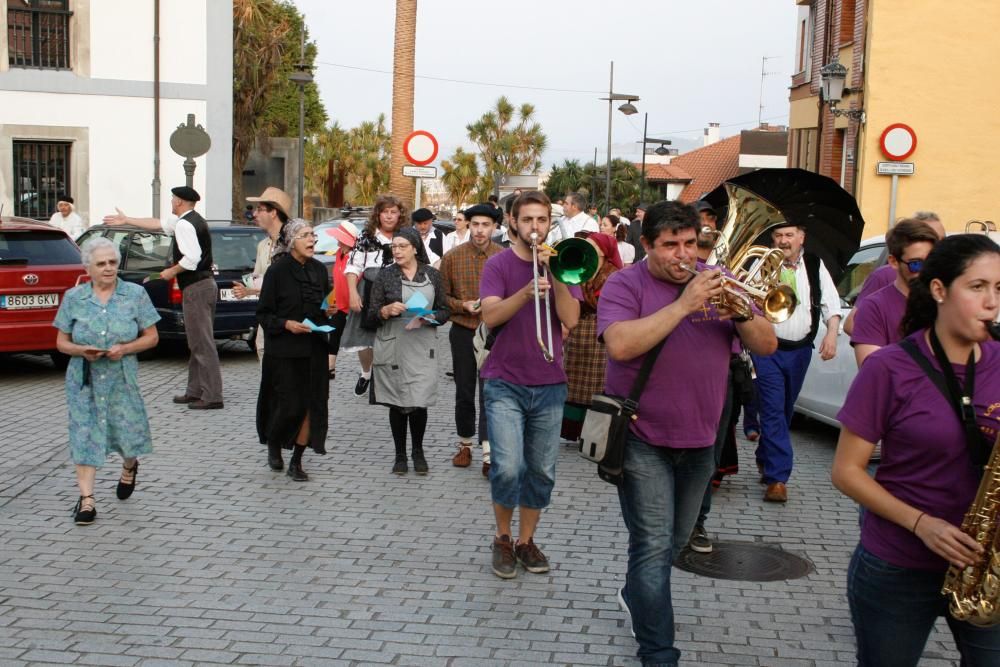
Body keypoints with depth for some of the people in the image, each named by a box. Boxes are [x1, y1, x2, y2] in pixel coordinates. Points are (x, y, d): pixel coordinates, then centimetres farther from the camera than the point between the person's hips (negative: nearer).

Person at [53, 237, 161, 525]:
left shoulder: (136, 294, 0)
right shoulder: (74, 298, 2)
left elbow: (151, 337, 2)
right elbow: (61, 342, 5)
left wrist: (125, 348, -16)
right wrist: (81, 350, -16)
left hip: (122, 378, 0)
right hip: (84, 380, 0)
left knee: (128, 431, 4)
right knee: (84, 435, -5)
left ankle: (129, 468, 40)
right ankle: (86, 499, 1)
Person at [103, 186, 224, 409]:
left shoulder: (184, 225, -14)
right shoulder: (193, 220, 18)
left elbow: (192, 257, -27)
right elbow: (158, 223, 29)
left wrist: (172, 272, -11)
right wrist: (126, 220, 34)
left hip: (196, 288, -11)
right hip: (206, 284, 11)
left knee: (203, 344, -9)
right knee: (198, 343, 15)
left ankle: (213, 397, -9)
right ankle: (195, 391, 22)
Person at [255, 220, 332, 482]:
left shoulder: (319, 269, 8)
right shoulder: (277, 271, -7)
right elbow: (263, 313, -5)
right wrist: (286, 324, -20)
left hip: (314, 348, 5)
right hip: (284, 350, -5)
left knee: (311, 404, 0)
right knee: (290, 405, -4)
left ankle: (296, 461, 12)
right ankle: (273, 443, 27)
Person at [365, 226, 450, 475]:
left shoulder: (432, 275, 6)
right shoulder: (385, 275, 4)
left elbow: (444, 312, 8)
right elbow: (371, 317, 4)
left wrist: (426, 318, -11)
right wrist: (387, 310, -16)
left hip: (422, 346, 0)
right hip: (392, 348, 0)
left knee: (419, 402, -3)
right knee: (397, 403, 5)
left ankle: (418, 451, 19)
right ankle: (400, 454, 19)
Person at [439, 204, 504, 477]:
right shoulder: (452, 257, 0)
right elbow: (442, 297, 4)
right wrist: (463, 306, -13)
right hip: (463, 332, 1)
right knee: (464, 392, 12)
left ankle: (488, 455, -7)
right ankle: (465, 444, 28)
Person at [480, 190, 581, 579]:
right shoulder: (499, 264, -2)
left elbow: (570, 319, -7)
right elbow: (490, 316, -16)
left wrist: (553, 273, -16)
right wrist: (527, 292, -30)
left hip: (550, 384, 3)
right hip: (505, 383, -3)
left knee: (542, 471, 7)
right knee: (508, 468, -13)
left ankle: (526, 540, 24)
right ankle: (502, 538, 9)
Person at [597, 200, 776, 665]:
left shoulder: (717, 281, 4)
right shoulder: (625, 285, -9)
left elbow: (767, 345, -1)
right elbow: (620, 345, -27)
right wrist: (683, 305, -29)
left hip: (699, 438, 5)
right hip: (643, 439, -5)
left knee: (675, 540, 20)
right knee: (654, 546, -8)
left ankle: (635, 597, 45)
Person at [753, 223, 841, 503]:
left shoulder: (815, 266, 5)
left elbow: (831, 302, 3)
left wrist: (831, 333, -10)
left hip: (800, 351, 4)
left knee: (784, 411, 16)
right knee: (773, 412, -8)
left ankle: (765, 459, 36)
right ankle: (777, 477, -7)